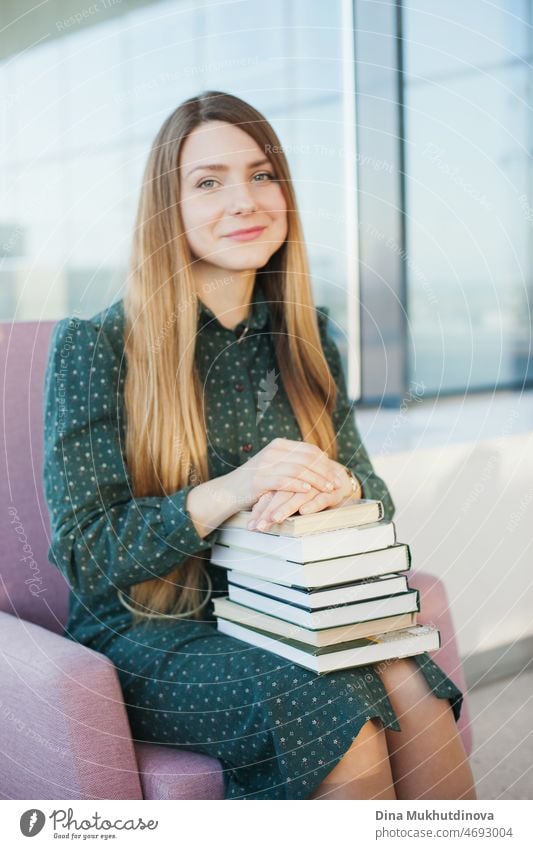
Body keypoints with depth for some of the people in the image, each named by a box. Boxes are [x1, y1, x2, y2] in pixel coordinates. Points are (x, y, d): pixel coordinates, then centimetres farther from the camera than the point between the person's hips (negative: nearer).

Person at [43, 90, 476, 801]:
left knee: (410, 687, -25)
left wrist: (332, 487, -15)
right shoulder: (95, 346, -8)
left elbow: (375, 498, 10)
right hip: (145, 635, -4)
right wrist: (228, 492, -26)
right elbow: (82, 555, -11)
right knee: (336, 714, -29)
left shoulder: (305, 337, 7)